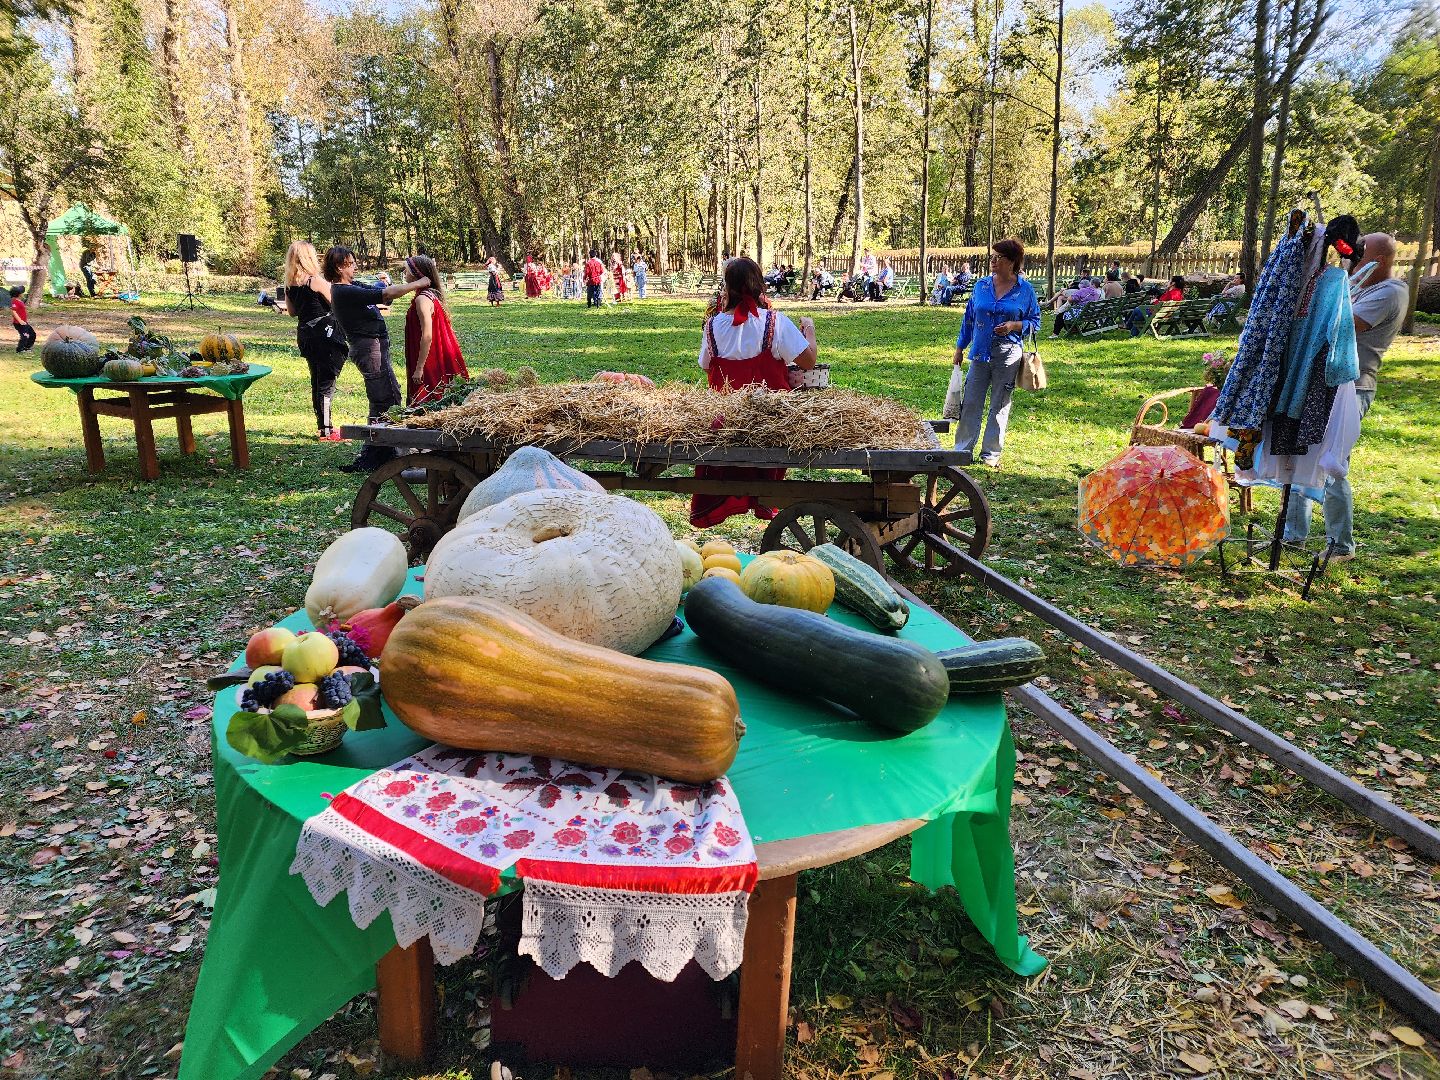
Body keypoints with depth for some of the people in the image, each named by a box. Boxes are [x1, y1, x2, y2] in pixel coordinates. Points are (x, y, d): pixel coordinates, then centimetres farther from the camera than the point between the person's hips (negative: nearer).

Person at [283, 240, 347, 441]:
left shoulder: (289, 285, 6)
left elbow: (292, 312, 15)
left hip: (305, 333, 7)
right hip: (325, 333, -7)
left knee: (316, 381, 16)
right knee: (326, 383, -4)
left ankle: (323, 426, 24)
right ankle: (326, 431, -3)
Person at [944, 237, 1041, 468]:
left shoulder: (1025, 290, -2)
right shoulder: (981, 286, 5)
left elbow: (1035, 323, 3)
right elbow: (969, 318, 12)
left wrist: (1014, 325, -15)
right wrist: (959, 348, 11)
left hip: (1008, 355, -2)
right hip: (980, 352, 2)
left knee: (1000, 405, 6)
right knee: (970, 403, 1)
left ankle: (991, 453, 16)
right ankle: (963, 451, 10)